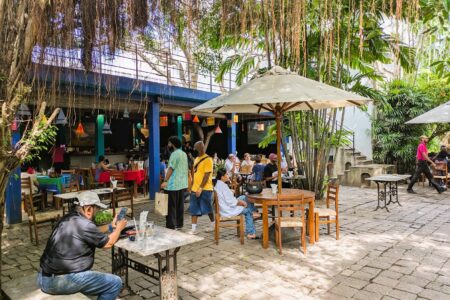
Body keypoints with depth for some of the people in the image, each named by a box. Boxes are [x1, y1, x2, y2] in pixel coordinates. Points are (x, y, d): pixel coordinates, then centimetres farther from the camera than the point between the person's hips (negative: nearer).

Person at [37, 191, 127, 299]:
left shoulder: (68, 218, 9)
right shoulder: (84, 224, -17)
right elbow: (108, 243, -2)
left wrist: (111, 226, 30)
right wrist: (119, 228, 14)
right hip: (61, 281, -10)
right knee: (115, 283, -5)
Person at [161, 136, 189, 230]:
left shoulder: (174, 154, -13)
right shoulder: (184, 154, 14)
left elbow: (171, 168, -17)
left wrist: (165, 181, -15)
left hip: (174, 184, -9)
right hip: (183, 184, 9)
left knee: (171, 206, -3)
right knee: (180, 205, 13)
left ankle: (171, 226, 0)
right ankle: (179, 224, 20)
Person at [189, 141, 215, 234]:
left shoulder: (208, 159, -12)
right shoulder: (196, 159, 13)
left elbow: (207, 175, -17)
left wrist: (200, 188, -20)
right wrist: (192, 187, 12)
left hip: (205, 189, -7)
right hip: (195, 188, 7)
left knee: (207, 208, 4)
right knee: (194, 209, 6)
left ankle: (213, 225, 22)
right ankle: (193, 229, 11)